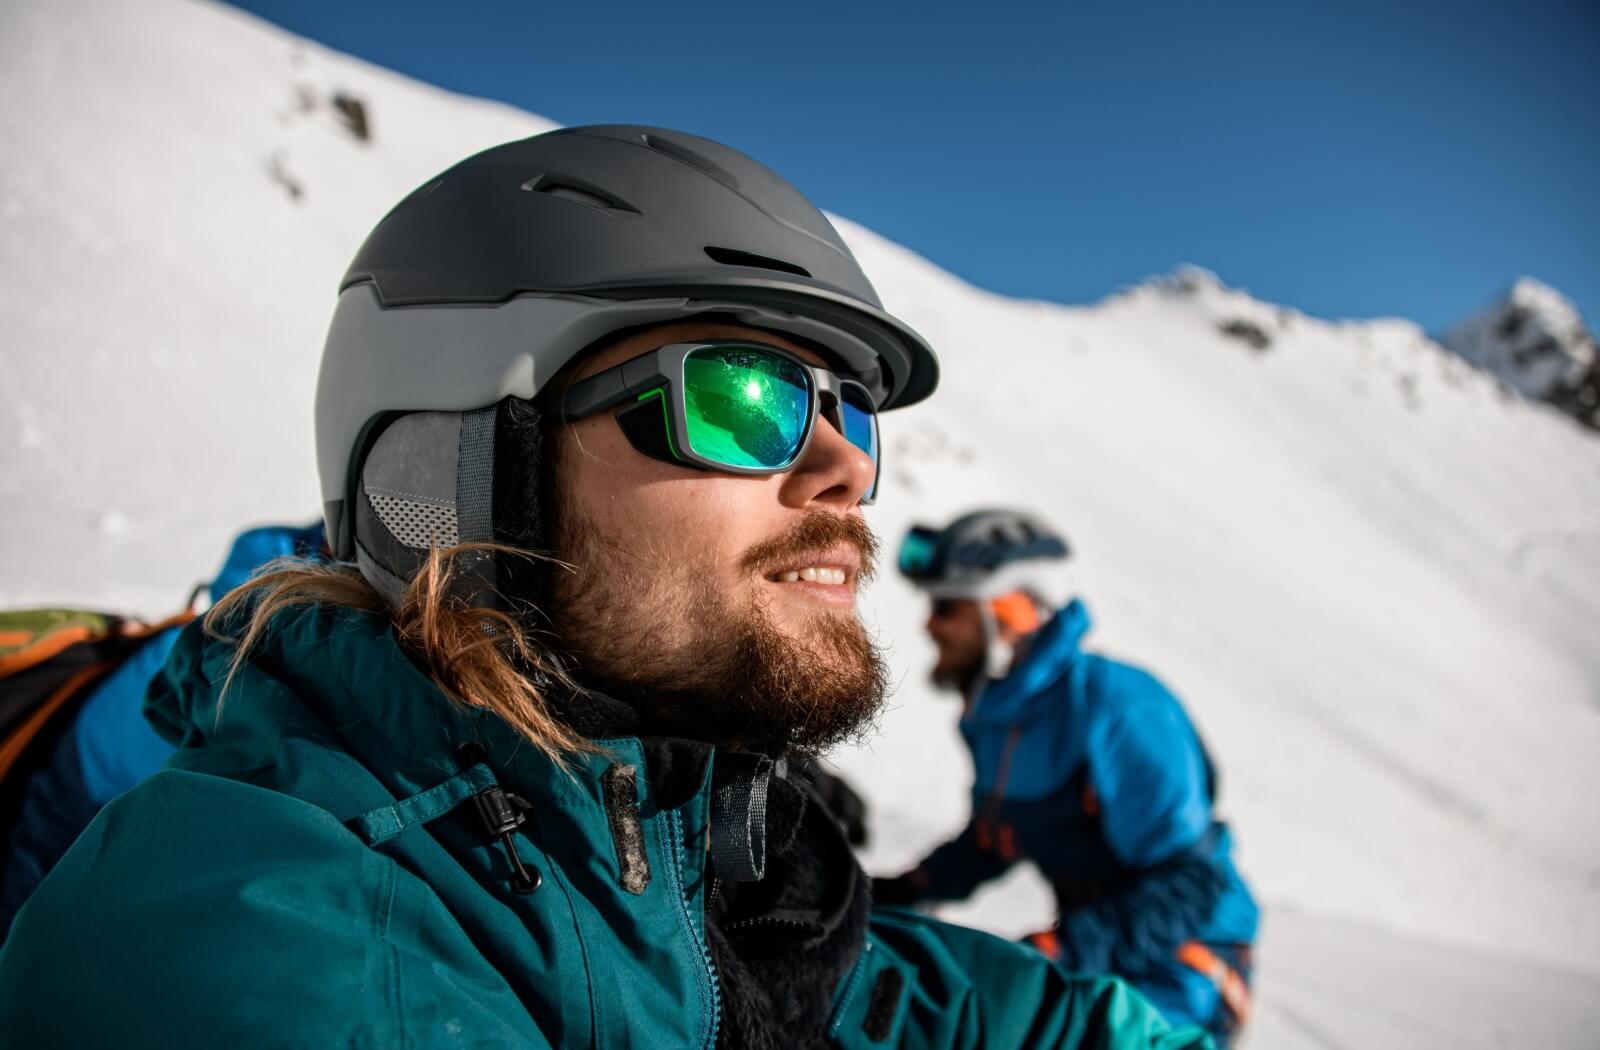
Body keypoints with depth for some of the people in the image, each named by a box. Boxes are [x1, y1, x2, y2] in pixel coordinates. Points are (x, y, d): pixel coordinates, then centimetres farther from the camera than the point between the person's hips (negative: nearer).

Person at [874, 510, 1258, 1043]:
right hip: (1089, 956, 8)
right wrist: (896, 893, 5)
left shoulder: (1115, 707, -25)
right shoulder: (994, 713, 2)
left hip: (1176, 965, -8)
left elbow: (1190, 886, -26)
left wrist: (1057, 952, -32)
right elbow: (992, 837, 18)